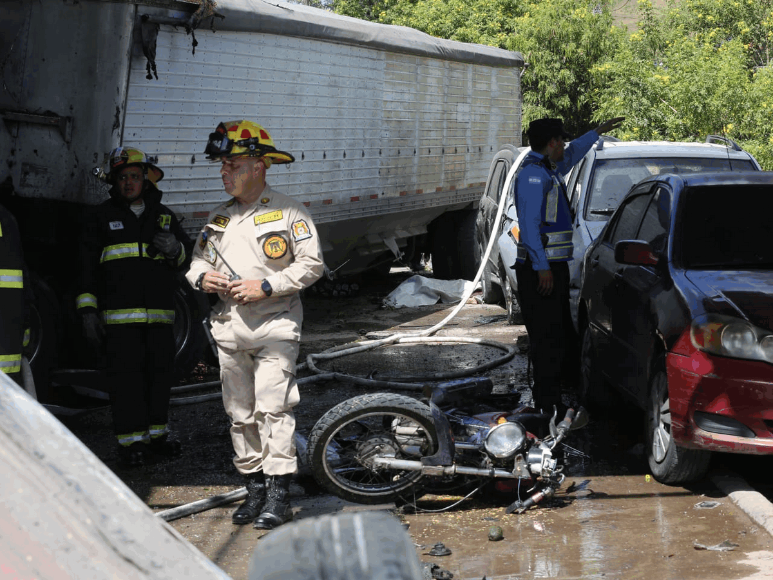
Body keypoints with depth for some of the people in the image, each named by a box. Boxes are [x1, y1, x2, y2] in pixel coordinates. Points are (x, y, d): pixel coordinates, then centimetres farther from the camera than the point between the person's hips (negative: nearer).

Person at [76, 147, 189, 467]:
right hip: (119, 314, -3)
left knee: (160, 372, 4)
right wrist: (88, 310, -4)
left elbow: (188, 258, 20)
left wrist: (175, 249, -4)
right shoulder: (102, 217, 7)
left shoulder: (164, 216, 16)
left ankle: (156, 432, 16)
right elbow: (87, 267, 4)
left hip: (160, 313, 3)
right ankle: (131, 440, 0)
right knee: (125, 375, -5)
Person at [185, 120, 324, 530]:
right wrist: (202, 277, -3)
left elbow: (311, 264, -6)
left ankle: (278, 496, -8)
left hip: (274, 326, -6)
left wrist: (267, 286, -15)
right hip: (229, 327, 6)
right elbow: (196, 260, 21)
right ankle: (254, 489, 16)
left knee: (273, 409, -11)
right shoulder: (218, 218, 15)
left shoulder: (288, 212, -3)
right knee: (240, 413, 7)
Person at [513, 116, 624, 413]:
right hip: (540, 269, -10)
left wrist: (598, 132, 51)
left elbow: (571, 154, 41)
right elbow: (529, 223, -21)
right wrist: (542, 267, -25)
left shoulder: (549, 171, 18)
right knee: (548, 337, -10)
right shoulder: (532, 174, -13)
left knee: (564, 334, 16)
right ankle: (548, 402, -7)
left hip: (554, 266, 10)